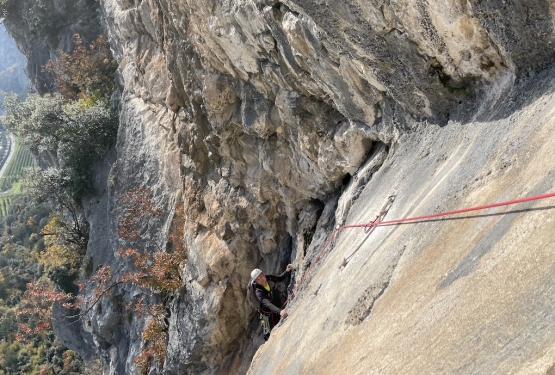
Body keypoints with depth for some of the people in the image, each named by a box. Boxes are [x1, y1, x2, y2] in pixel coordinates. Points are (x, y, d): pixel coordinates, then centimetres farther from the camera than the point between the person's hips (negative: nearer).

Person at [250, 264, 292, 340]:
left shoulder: (270, 278, -16)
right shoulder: (258, 292, -34)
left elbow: (280, 278, 6)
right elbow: (267, 304, -49)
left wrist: (286, 271, -14)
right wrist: (279, 311, -65)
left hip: (278, 310, 6)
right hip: (268, 315, -6)